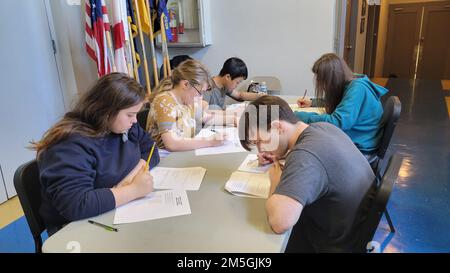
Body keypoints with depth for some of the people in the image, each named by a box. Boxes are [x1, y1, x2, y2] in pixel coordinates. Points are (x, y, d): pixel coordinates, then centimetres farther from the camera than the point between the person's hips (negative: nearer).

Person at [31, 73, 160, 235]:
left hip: (120, 212, 7)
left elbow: (150, 151, 2)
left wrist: (131, 177, -17)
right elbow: (74, 205, -33)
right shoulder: (72, 145, -25)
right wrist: (133, 190, -29)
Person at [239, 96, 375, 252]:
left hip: (343, 244, -8)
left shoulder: (304, 156, -33)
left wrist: (275, 182, -22)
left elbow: (279, 222, -43)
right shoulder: (324, 127, -5)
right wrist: (281, 155, 2)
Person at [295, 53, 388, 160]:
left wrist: (298, 116, -28)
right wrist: (313, 102, 12)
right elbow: (333, 102, 25)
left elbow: (336, 122, -31)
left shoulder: (357, 89, -22)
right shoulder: (348, 84, 3)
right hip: (349, 140, 8)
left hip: (361, 150, -8)